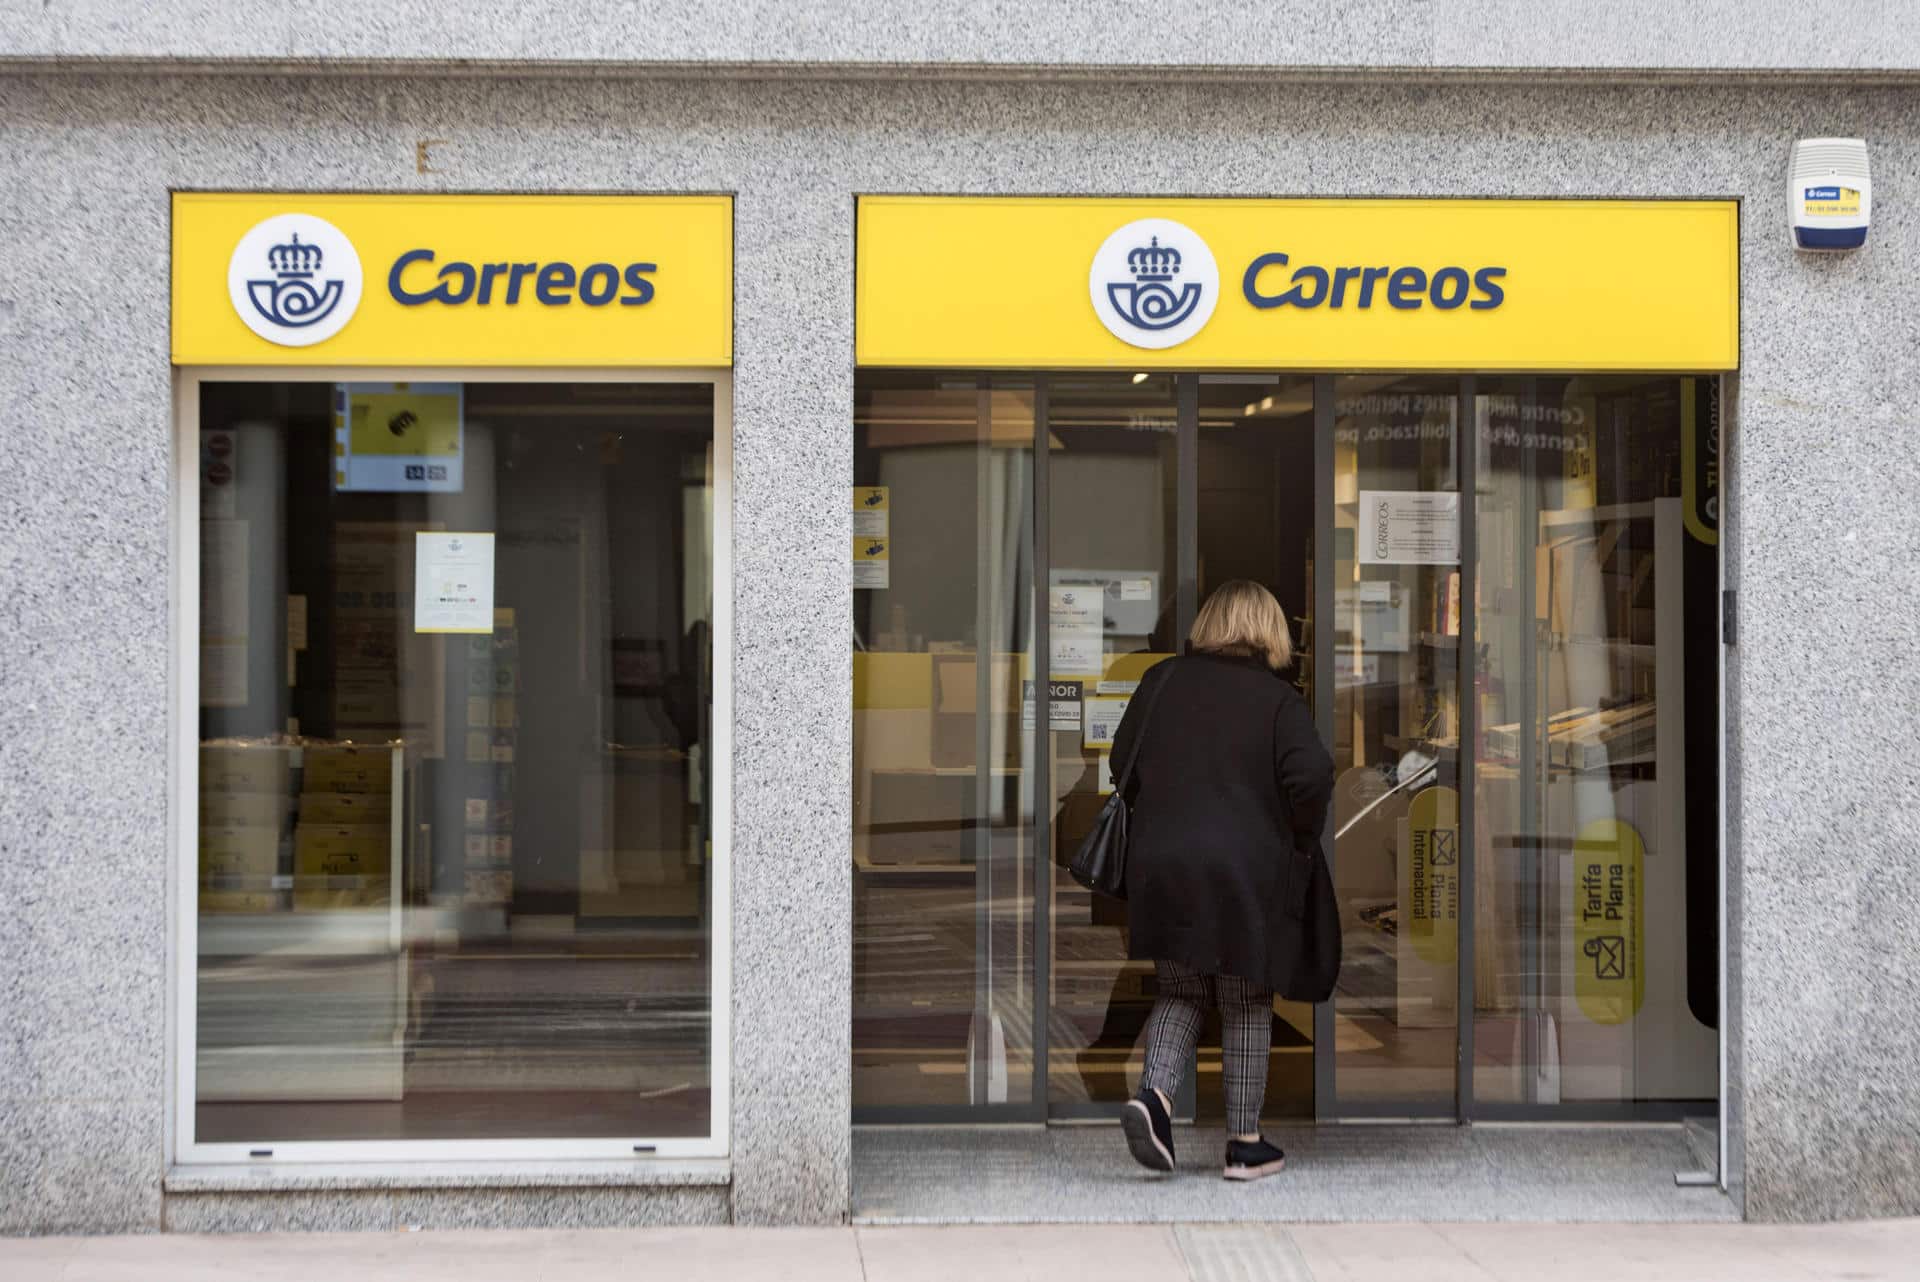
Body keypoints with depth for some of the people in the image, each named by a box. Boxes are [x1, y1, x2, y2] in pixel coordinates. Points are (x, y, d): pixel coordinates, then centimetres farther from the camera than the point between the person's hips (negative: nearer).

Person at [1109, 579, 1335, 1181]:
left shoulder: (1162, 679, 8)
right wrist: (1301, 843, 1)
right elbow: (1312, 777, -15)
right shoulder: (1279, 700, -3)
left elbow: (1121, 764, 12)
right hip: (1247, 871, -3)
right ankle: (1244, 1142, 12)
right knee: (1246, 1005, 9)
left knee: (1180, 993, 15)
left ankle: (1154, 1094, -10)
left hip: (1161, 866, 3)